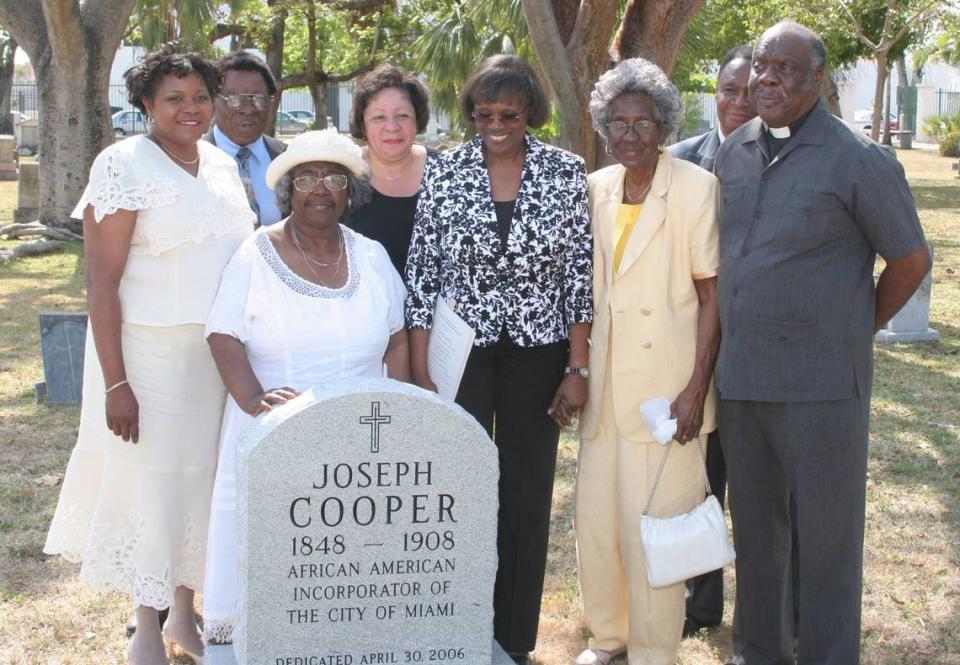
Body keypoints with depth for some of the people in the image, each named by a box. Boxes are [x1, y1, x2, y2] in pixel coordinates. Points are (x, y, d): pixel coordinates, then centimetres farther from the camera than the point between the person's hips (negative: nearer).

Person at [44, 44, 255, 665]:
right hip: (148, 353, -6)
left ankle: (185, 613, 31)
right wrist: (115, 382, -18)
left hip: (219, 353, 6)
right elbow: (102, 281, -14)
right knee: (150, 479, 3)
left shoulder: (223, 165, 7)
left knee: (202, 475, 13)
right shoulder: (123, 165, -11)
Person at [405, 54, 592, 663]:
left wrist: (578, 368, -4)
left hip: (537, 355, 1)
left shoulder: (566, 172, -2)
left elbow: (581, 272, -1)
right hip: (460, 353, 0)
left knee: (528, 499, 8)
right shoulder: (446, 173, -2)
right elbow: (422, 273, -1)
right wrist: (420, 372, -5)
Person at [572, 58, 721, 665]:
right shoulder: (596, 188, 7)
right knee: (596, 519, 12)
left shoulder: (696, 188, -8)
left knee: (653, 532, -1)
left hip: (667, 388, -5)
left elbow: (712, 295, -8)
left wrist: (696, 388, -13)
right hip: (606, 386, 5)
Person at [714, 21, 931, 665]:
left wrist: (853, 331, 5)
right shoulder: (734, 152, 8)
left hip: (820, 386, -6)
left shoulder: (860, 160, -9)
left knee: (826, 538, 5)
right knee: (755, 529, 18)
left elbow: (911, 260, -1)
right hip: (740, 378, 6)